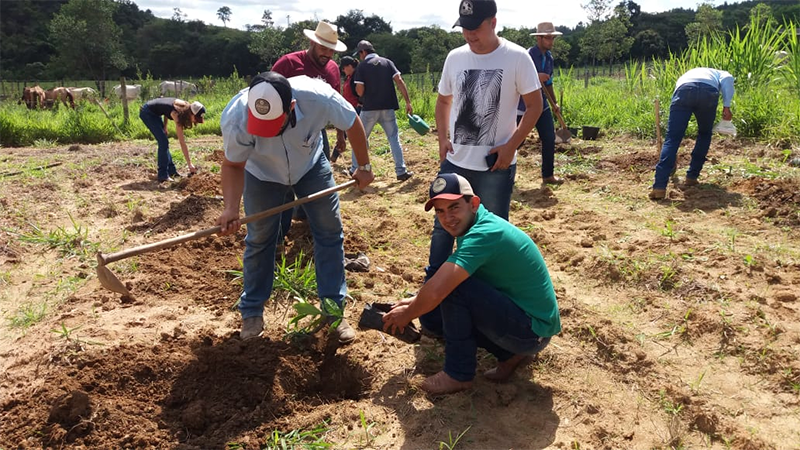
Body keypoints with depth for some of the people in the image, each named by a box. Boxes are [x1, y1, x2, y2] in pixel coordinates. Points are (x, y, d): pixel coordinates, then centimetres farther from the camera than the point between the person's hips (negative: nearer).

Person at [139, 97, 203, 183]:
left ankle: (172, 171, 20)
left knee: (164, 142, 12)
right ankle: (163, 176, -8)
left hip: (154, 113, 9)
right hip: (147, 112, -9)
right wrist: (189, 164, -28)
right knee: (163, 142, -12)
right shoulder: (178, 115, -29)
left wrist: (164, 126, 1)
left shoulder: (186, 107, -10)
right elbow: (182, 143, -29)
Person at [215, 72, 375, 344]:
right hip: (263, 174, -1)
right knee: (259, 239, 4)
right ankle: (251, 313, 23)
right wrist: (231, 208, -37)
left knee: (330, 231, -1)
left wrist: (364, 166, -6)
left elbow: (353, 123, -18)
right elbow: (233, 165, -21)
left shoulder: (319, 98, -39)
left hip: (310, 166, 1)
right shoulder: (235, 119, -38)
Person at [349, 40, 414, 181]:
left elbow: (360, 91, -9)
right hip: (388, 108, 2)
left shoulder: (362, 66, -3)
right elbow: (399, 81, -3)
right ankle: (401, 171, 1)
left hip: (369, 109, -2)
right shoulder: (387, 62, 7)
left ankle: (355, 170, 19)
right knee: (394, 139, 6)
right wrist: (408, 102, -3)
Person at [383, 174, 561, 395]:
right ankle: (511, 354, 13)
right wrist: (415, 302, 6)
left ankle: (459, 374, -4)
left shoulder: (483, 234, -25)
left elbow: (435, 292, -32)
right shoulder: (480, 224, 5)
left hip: (534, 331, -10)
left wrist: (408, 314, -13)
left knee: (453, 288, -22)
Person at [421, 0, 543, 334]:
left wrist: (511, 146, -14)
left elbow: (535, 105, -5)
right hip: (455, 162, 4)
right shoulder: (455, 57, 4)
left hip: (496, 165, -4)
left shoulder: (516, 57, -8)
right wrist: (443, 138, 3)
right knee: (442, 229, 8)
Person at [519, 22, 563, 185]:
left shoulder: (549, 57, 8)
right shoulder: (528, 55, -16)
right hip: (524, 106, -7)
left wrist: (554, 102, 17)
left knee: (549, 138, 2)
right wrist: (535, 77, -34)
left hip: (542, 105, 7)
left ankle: (547, 175, 12)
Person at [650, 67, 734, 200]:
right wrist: (726, 106, 6)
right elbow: (727, 79, 13)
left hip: (683, 90, 1)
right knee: (704, 134, 24)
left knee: (672, 139, -1)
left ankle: (659, 186, -13)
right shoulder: (717, 73, 42)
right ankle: (692, 177, 24)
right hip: (708, 92, -1)